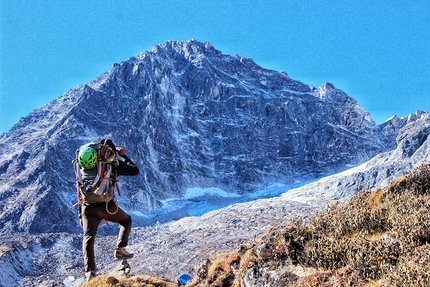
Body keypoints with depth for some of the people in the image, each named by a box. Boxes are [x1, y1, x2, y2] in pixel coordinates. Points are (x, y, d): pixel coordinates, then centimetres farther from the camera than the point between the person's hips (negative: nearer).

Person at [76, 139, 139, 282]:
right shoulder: (114, 164, 2)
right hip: (107, 206, -3)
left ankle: (90, 272, -3)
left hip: (88, 207, 3)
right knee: (126, 220, 25)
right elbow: (135, 170, 13)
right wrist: (123, 156, 24)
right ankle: (120, 249, 14)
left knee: (88, 238, 8)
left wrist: (81, 214, 20)